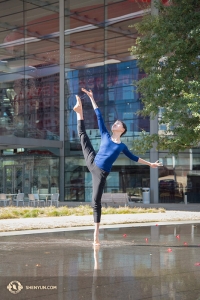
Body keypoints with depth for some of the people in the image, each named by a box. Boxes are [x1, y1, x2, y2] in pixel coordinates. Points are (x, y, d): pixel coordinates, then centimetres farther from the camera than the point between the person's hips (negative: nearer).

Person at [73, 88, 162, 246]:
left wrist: (150, 163, 28)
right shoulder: (105, 135, 8)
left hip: (101, 173, -2)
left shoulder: (122, 146, 9)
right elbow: (99, 116, 7)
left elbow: (134, 157, 24)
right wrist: (92, 98, 8)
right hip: (92, 163, 2)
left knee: (96, 202, -8)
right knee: (83, 134, 3)